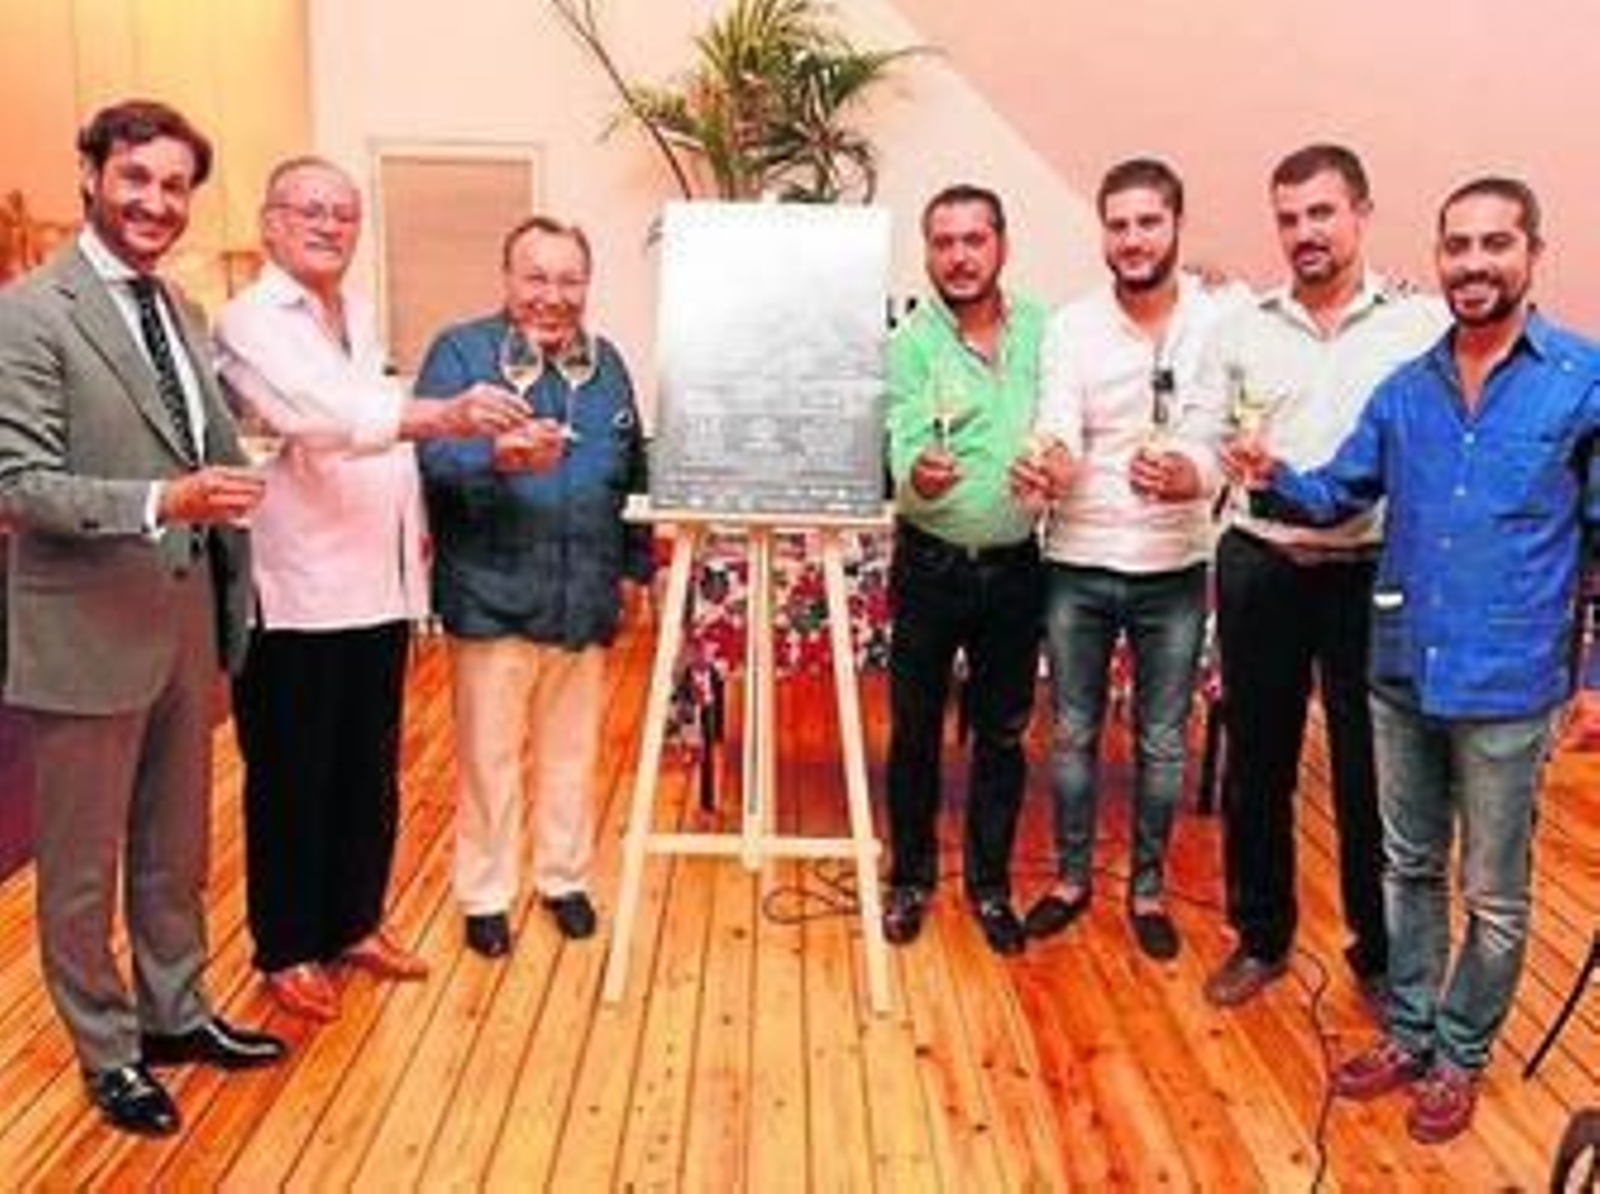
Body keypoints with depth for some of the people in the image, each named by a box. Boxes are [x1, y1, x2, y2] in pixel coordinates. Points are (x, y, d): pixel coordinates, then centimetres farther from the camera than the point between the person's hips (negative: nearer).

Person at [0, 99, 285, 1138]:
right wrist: (163, 501, -31)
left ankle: (177, 1012, 38)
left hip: (188, 623, 7)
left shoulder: (184, 315, 10)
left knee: (177, 847, 20)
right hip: (87, 632, -7)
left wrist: (233, 599, 8)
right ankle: (109, 1052, 27)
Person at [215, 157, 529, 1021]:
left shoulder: (359, 316, 16)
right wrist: (447, 416, -42)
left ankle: (353, 922, 32)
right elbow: (322, 416, -29)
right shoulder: (251, 321, -11)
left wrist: (414, 528, 8)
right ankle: (286, 950, 21)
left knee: (370, 771, 15)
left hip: (378, 584, 7)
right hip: (296, 592, -7)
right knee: (292, 778, 6)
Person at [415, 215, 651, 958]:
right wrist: (496, 457, -38)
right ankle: (485, 895, 24)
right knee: (488, 755, 7)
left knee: (571, 751, 16)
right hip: (492, 598, -4)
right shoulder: (461, 351, -6)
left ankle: (564, 878, 33)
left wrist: (637, 565, 16)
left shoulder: (605, 362, 10)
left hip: (584, 599, 4)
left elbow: (633, 472, 17)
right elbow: (430, 456, -19)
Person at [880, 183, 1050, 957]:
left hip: (1016, 566, 2)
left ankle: (990, 883, 28)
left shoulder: (1044, 330, 1)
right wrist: (919, 477, -39)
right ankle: (911, 877, 27)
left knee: (1003, 733, 12)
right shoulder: (910, 344, -8)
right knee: (915, 728, 9)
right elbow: (904, 446, -20)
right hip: (931, 565, -2)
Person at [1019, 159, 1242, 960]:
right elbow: (1060, 434, -15)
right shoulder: (1071, 327, -5)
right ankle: (1071, 877, 31)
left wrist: (1188, 475, -37)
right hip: (1078, 565, 1)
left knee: (1163, 742, 12)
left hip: (1174, 569, 0)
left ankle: (1147, 888, 30)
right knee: (1074, 735, 13)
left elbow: (1217, 436, -14)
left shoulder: (1221, 321, -7)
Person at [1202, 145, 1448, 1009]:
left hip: (1375, 575, -2)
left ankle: (1380, 955, 28)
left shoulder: (1424, 324, -3)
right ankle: (1260, 935, 31)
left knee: (1370, 775, 8)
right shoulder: (1243, 331, 6)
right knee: (1256, 764, 12)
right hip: (1261, 570, 3)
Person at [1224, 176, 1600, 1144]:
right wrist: (1275, 480, -10)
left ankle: (1462, 1056, 30)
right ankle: (1408, 1035, 34)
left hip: (1508, 686, -4)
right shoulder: (1405, 388, 5)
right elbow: (1342, 494, 12)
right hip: (1403, 673, 4)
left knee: (1493, 895, 10)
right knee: (1410, 869, 18)